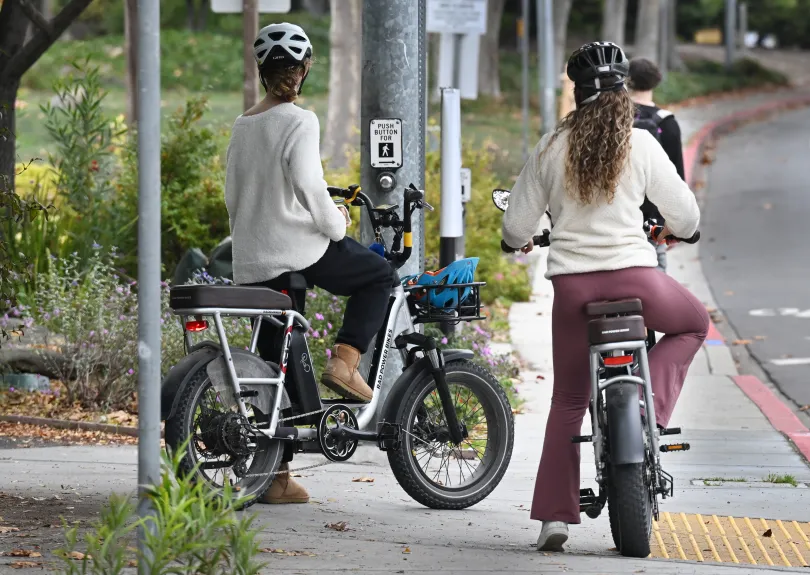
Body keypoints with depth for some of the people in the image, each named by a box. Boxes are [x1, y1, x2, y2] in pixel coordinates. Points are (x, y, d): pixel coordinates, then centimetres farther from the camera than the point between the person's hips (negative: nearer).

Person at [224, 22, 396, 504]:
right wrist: (335, 223, -5)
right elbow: (307, 182, -20)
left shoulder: (243, 125, 13)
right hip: (299, 248, -7)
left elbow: (232, 194, 16)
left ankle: (276, 477, 9)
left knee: (277, 369, 10)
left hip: (252, 262, 7)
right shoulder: (299, 121, -9)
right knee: (380, 276, 16)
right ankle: (344, 363, -1)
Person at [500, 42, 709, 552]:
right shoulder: (641, 145, 0)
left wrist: (522, 240, 32)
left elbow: (515, 230, 8)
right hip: (633, 274, -2)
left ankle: (554, 515, 8)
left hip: (571, 282, 2)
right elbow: (686, 217, 4)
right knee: (693, 324, 28)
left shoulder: (551, 150, 5)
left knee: (569, 400, 16)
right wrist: (672, 231, 28)